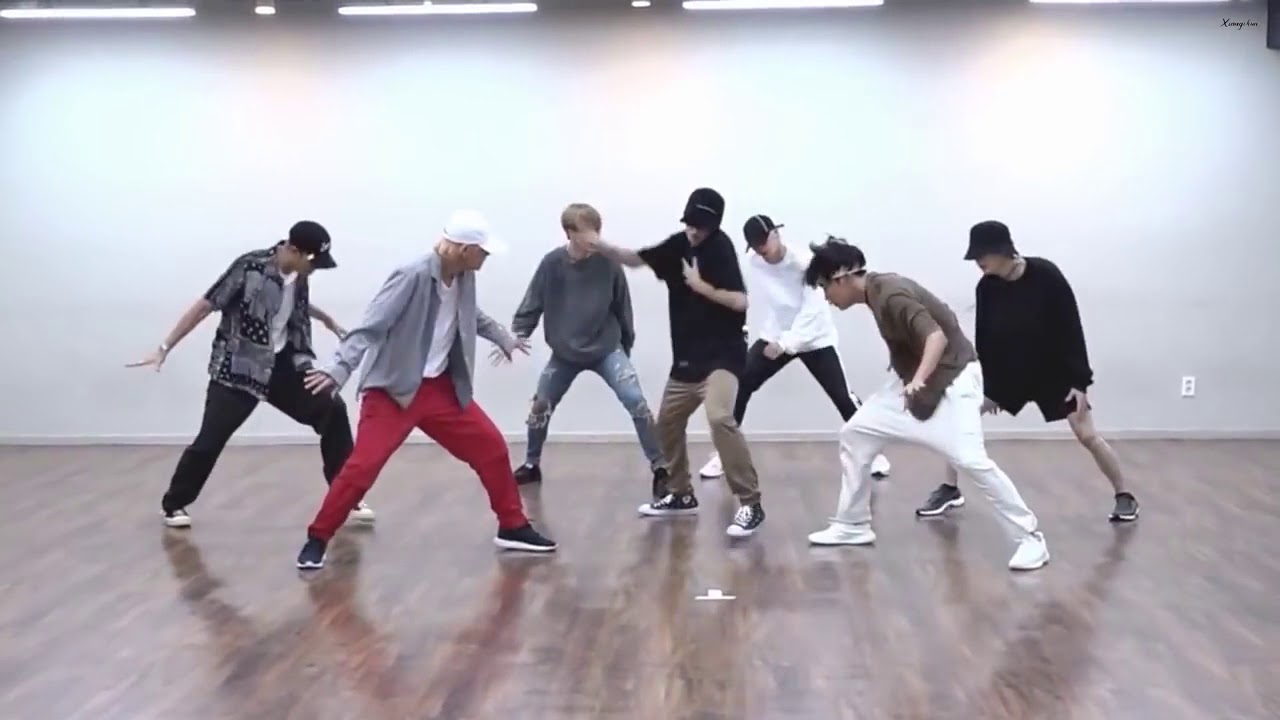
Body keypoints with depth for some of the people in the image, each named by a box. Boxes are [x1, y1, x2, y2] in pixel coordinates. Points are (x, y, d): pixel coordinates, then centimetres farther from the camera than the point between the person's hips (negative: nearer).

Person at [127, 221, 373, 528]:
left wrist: (328, 321, 38)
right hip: (239, 368, -6)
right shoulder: (249, 267, -20)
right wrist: (164, 348, -16)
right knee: (211, 439, -10)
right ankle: (174, 504, 14)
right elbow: (205, 306, -16)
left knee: (333, 411, -4)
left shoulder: (299, 275, 0)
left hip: (284, 364, 6)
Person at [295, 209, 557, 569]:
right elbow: (371, 326, -26)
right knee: (362, 466, -13)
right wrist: (338, 368, -35)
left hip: (441, 389, 7)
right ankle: (317, 540, 3)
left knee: (492, 448, 8)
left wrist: (503, 337, 38)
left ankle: (513, 527, 23)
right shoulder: (413, 277, -22)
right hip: (393, 390, -7)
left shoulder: (463, 280, 2)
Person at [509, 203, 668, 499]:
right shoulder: (552, 263, -15)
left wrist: (627, 345, 7)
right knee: (539, 407, 10)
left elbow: (622, 307, -2)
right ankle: (531, 465, 34)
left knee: (635, 401, -18)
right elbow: (533, 303, -5)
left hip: (607, 349, -2)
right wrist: (517, 334, -17)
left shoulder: (609, 263, -16)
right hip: (565, 353, 2)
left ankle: (659, 468, -10)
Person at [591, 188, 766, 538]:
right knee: (667, 421, 17)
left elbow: (739, 301, -22)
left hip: (722, 354, -8)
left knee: (720, 417, -28)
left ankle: (751, 504, -22)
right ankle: (680, 494, 36)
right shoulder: (678, 244, 5)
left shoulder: (720, 248, -15)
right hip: (687, 356, 9)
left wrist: (701, 286, -18)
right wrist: (602, 246, -3)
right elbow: (636, 259, 12)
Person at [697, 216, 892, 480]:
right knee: (738, 387, -7)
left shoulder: (805, 262, -24)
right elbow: (764, 302, 2)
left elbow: (812, 310, -27)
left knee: (842, 396, -4)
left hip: (814, 338, -4)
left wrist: (786, 344, -33)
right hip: (774, 335, 4)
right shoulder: (753, 262, -9)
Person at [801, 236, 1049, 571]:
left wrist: (918, 380, -53)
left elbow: (937, 336, -38)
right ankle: (852, 526, 16)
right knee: (855, 433, 7)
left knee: (970, 460, -19)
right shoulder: (876, 291, 3)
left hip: (952, 379, -10)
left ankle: (1031, 538, -7)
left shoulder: (891, 295, -26)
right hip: (916, 381, 10)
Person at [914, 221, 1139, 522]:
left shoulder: (1046, 276, -25)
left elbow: (1071, 329, -20)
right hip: (1007, 368, 4)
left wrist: (1080, 381, -20)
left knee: (1087, 435, -6)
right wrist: (984, 384, 1)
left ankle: (1124, 496, 12)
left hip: (1053, 369, -4)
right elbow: (983, 336, -2)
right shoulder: (987, 286, -13)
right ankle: (950, 490, 9)